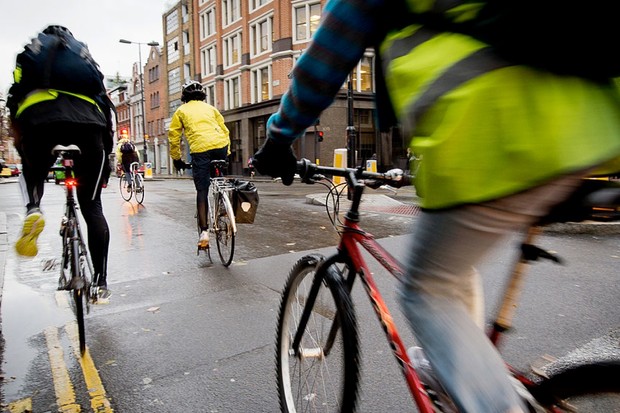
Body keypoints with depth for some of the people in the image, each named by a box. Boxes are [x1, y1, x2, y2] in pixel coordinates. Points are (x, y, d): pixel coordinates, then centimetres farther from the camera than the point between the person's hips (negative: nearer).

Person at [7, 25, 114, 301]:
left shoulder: (28, 54, 33)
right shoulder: (85, 56, 35)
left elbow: (15, 102, 22)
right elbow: (106, 107, 26)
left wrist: (21, 149, 26)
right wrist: (106, 157, 28)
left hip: (39, 117, 0)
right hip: (88, 119, 1)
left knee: (34, 171, 31)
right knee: (91, 206, 6)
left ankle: (33, 209, -2)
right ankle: (101, 283, 3)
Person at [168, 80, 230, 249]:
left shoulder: (181, 111, 20)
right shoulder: (209, 108, 26)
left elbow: (174, 137, 17)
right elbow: (224, 130, 23)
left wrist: (176, 159, 26)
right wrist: (227, 153, 30)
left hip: (200, 149, -2)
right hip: (221, 145, 2)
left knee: (202, 192, 1)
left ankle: (204, 231, -3)